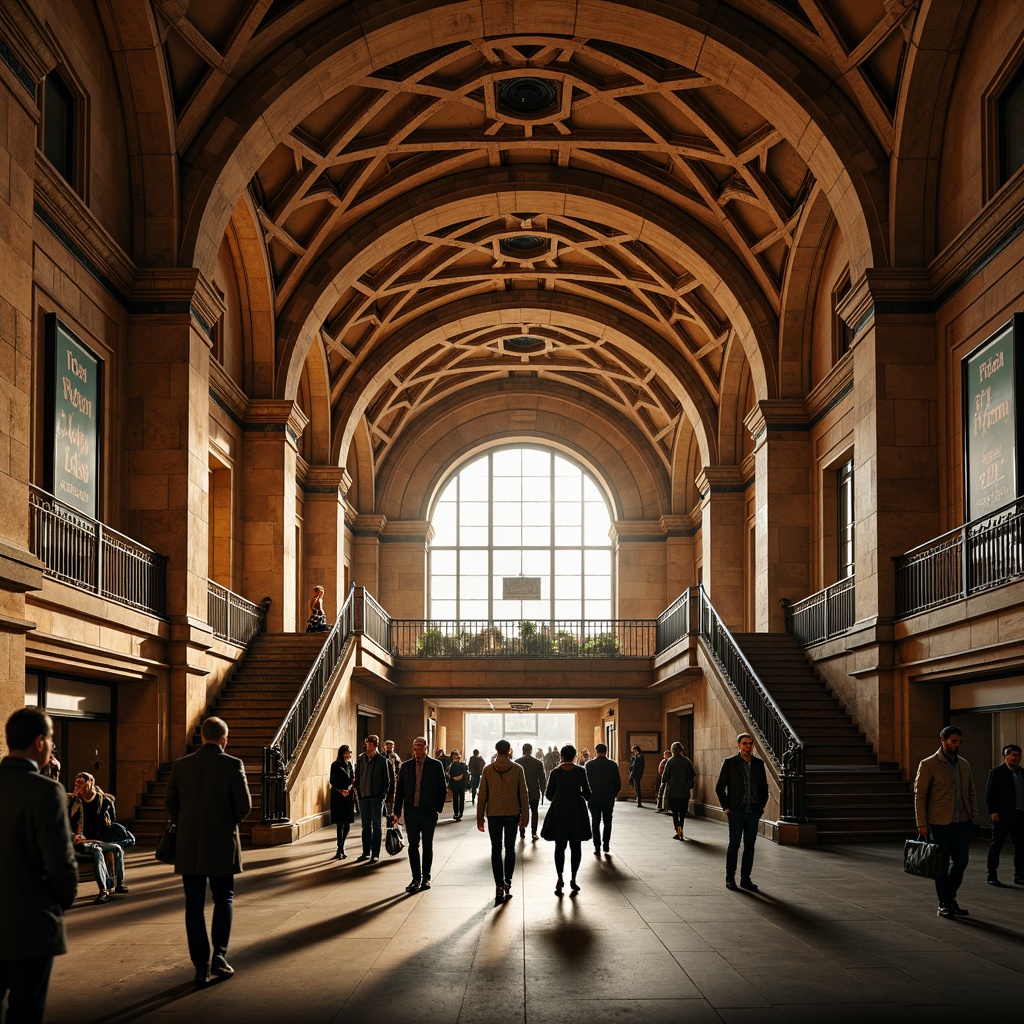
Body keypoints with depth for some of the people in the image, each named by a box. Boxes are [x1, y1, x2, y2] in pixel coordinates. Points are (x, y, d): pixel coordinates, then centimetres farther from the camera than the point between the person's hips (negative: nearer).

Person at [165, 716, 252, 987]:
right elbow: (244, 804, -11)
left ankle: (201, 966, 7)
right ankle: (219, 955, -2)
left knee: (194, 905, 8)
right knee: (223, 899, 13)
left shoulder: (181, 765, 1)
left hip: (189, 846, 2)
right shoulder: (232, 765, -9)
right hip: (221, 844, -2)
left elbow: (170, 802, 4)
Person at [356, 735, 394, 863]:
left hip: (377, 797, -4)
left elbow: (388, 780, -3)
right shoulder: (361, 758, 5)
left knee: (376, 825, 1)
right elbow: (358, 776, 12)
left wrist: (384, 795, -8)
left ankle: (375, 854, 3)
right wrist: (358, 790, 4)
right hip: (364, 796, 4)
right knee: (366, 825, 11)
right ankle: (366, 852, 19)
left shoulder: (383, 760, -6)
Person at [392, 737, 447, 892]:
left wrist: (438, 809, -6)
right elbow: (399, 790, 7)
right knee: (413, 846, 3)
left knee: (427, 846, 6)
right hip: (411, 811, 2)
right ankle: (416, 879, 9)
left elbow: (441, 789, 1)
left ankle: (426, 878, 16)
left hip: (428, 812, -2)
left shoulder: (435, 765, 0)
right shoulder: (406, 766, 6)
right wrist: (397, 812, 2)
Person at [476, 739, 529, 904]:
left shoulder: (488, 770, -2)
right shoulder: (517, 769, -3)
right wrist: (524, 815, 6)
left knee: (496, 850, 4)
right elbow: (524, 794, -1)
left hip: (493, 814, 0)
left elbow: (482, 795, 0)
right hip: (512, 813, 0)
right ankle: (507, 884, 11)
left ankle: (499, 886, -2)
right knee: (510, 849, 12)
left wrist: (479, 817, 7)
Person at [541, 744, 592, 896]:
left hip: (559, 811, 0)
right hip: (576, 811, 0)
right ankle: (573, 878, 5)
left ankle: (560, 879, 2)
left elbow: (549, 795, 1)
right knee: (575, 846, 9)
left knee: (559, 846, 8)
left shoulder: (555, 772, -4)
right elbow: (587, 793, -2)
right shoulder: (581, 771, -5)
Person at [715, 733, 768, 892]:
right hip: (736, 811, -3)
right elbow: (719, 787, 1)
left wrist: (761, 807, 7)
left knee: (749, 846, 6)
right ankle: (730, 878, 10)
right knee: (734, 845, 0)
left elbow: (764, 788, 15)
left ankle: (745, 879, 14)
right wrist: (726, 808, -4)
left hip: (753, 812, 3)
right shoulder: (729, 763, -2)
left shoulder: (759, 764, 8)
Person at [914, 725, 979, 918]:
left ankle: (951, 898, 25)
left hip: (963, 822, 5)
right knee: (942, 864, 3)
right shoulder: (928, 765, -6)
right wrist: (922, 824, -11)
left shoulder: (964, 764, 12)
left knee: (961, 861, 7)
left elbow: (971, 792, 18)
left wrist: (974, 816, 7)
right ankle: (943, 904, 14)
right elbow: (919, 795, -7)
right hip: (940, 822, -5)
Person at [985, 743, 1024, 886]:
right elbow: (989, 794, -7)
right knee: (996, 845, 1)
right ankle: (992, 876, 6)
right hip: (1002, 815, -6)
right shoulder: (997, 772, -3)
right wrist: (993, 812, -15)